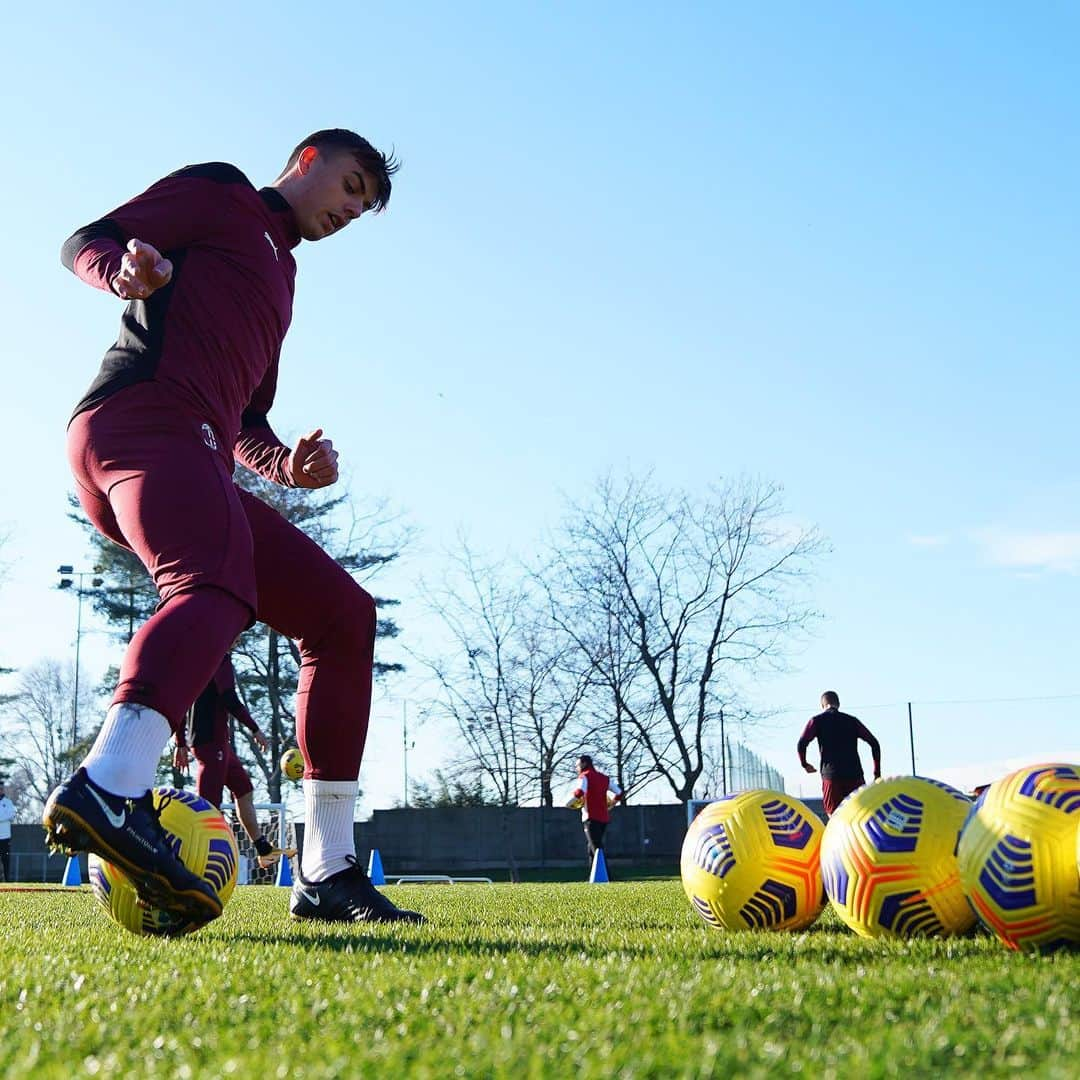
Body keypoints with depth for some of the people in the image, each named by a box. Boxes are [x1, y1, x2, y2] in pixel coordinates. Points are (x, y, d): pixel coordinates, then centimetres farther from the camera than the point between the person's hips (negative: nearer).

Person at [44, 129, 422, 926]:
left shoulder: (279, 276, 35)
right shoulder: (221, 194, 13)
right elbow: (85, 242, 2)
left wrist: (286, 464, 10)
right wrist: (125, 268, -21)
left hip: (193, 457, 9)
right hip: (141, 420, -9)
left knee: (343, 613, 6)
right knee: (217, 586, -36)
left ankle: (327, 872, 3)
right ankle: (105, 791, -59)